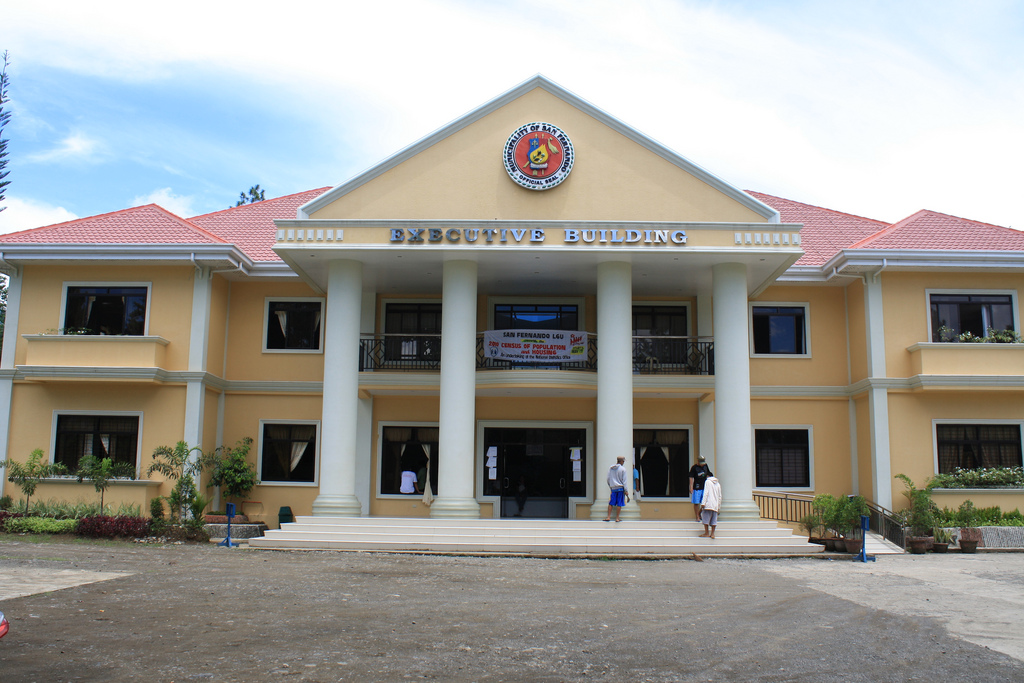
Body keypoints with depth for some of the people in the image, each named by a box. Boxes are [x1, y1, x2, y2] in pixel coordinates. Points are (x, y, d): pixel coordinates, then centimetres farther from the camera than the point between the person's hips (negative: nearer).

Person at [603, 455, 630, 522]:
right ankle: (617, 518, 2)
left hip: (613, 488, 4)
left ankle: (608, 517, 2)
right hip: (620, 488, -4)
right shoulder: (623, 469, -6)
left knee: (611, 503, 7)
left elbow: (608, 479, 11)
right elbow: (624, 481, -6)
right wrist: (626, 491, -3)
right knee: (619, 504, 1)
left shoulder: (610, 468, 7)